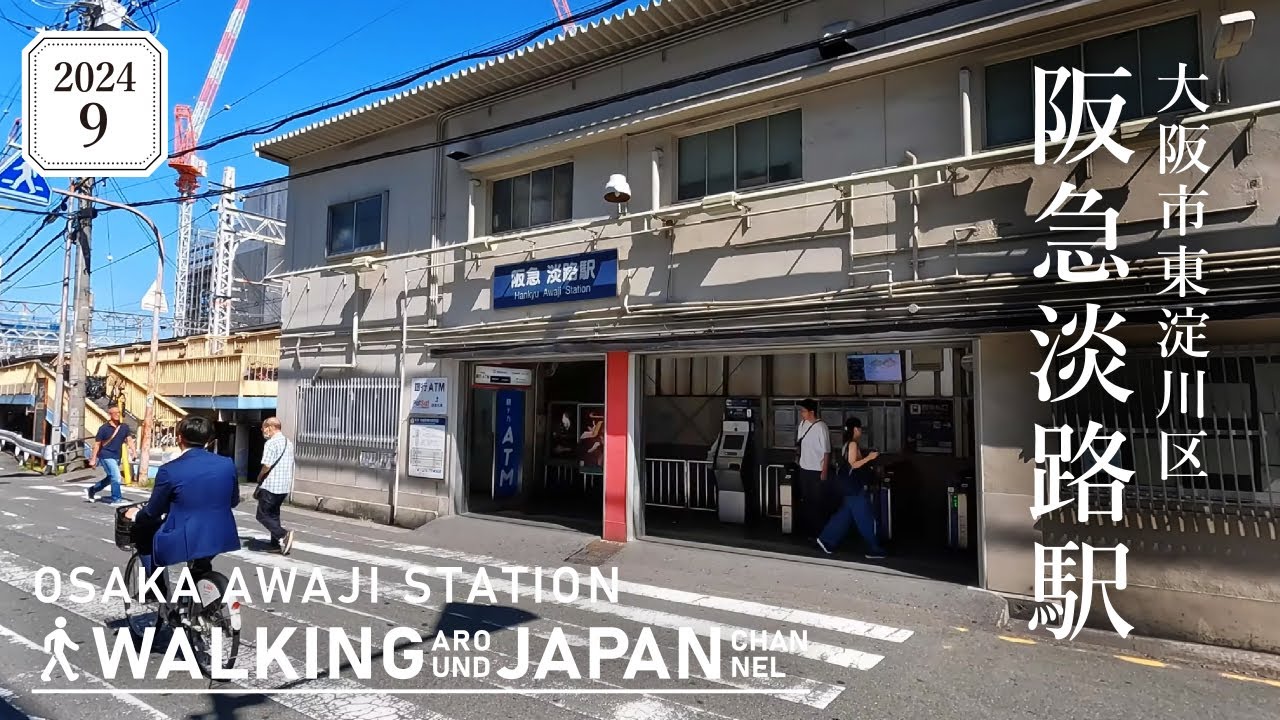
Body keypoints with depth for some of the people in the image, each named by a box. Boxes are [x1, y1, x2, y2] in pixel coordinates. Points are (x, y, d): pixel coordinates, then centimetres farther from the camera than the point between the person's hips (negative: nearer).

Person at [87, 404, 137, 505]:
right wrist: (93, 459, -5)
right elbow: (97, 444, -5)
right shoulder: (104, 428, -10)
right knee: (116, 477, -14)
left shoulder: (124, 427, 2)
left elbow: (129, 440, -5)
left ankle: (92, 490, 42)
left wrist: (134, 452, -19)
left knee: (110, 478, 19)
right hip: (106, 456, -6)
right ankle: (116, 499, -4)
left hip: (117, 457, 6)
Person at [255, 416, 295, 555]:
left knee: (263, 515, 1)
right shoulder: (288, 443, 13)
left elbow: (266, 466, -19)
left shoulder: (271, 443, -14)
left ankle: (283, 535, -15)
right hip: (285, 486, 8)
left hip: (271, 485, -8)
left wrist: (259, 478, 0)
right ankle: (276, 543, 15)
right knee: (274, 514, 17)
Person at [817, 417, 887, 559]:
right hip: (854, 486, -10)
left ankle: (827, 540, 18)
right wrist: (869, 458, -19)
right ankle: (873, 549, 6)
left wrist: (867, 457, 17)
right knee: (864, 517, -2)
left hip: (852, 485, 10)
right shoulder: (853, 444, -17)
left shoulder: (848, 444, 12)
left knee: (845, 514, 15)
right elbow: (853, 464, -20)